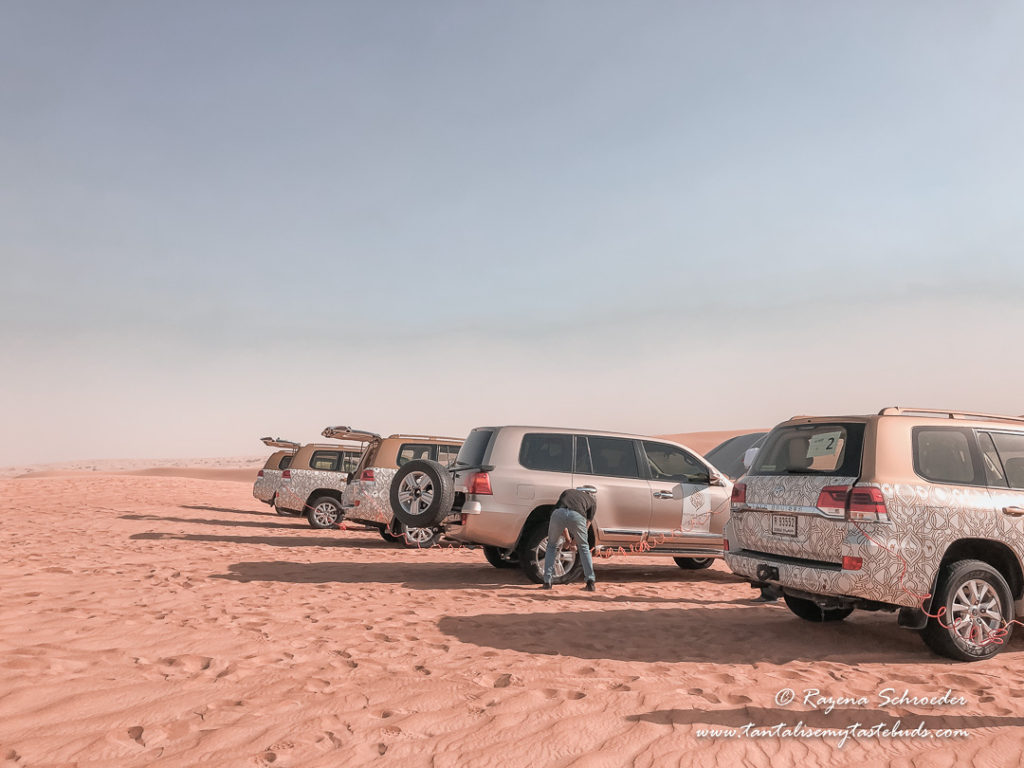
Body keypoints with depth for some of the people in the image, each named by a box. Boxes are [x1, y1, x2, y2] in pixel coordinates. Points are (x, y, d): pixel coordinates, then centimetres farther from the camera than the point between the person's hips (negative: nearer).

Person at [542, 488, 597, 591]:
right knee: (583, 547, 23)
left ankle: (547, 582, 19)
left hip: (558, 513, 1)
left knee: (551, 546, 24)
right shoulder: (592, 501, 34)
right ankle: (590, 582, 17)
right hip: (577, 516, -1)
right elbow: (587, 523, 31)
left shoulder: (567, 492, 40)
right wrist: (574, 542, 45)